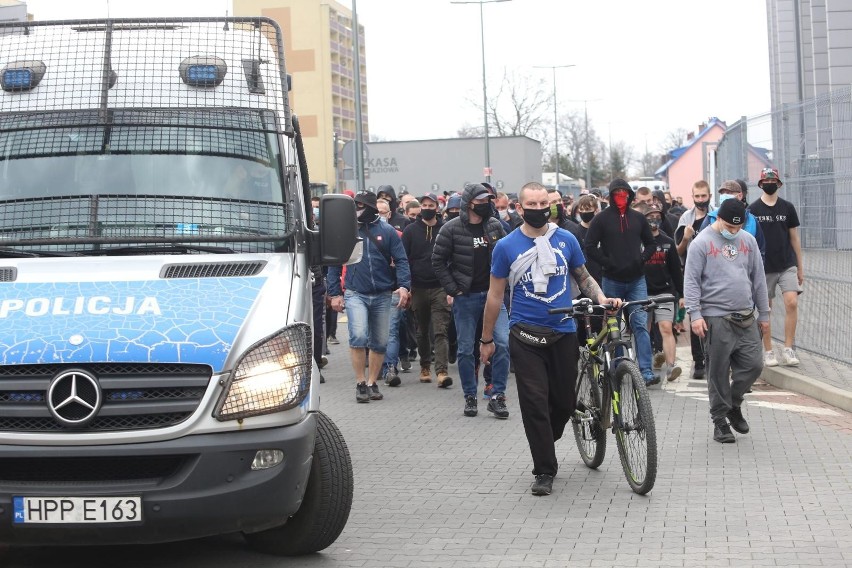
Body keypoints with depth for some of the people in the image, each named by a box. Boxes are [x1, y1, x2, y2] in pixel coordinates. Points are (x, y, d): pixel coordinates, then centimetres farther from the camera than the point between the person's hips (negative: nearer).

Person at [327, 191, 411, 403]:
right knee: (358, 336, -19)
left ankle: (372, 383, 21)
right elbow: (334, 264, 6)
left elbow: (401, 260, 1)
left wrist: (404, 286, -14)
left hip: (382, 296, 2)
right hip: (355, 294, -2)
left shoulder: (387, 231, 1)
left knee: (380, 342, 7)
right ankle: (360, 383, -7)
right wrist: (335, 293, 1)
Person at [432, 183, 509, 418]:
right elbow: (438, 261, -3)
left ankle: (497, 396, -2)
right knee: (465, 349, 4)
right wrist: (452, 290, -6)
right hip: (465, 297, -2)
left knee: (503, 343, -9)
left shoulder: (495, 226, 4)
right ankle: (470, 397, 17)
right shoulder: (452, 229, -7)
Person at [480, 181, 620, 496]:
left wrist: (601, 298, -4)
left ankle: (545, 440, 38)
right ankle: (544, 471, 3)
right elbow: (495, 295, 4)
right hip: (526, 336, -2)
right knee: (535, 403, -5)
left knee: (565, 401, 8)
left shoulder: (566, 240, 3)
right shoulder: (506, 246, -2)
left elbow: (583, 276, 16)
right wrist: (487, 339, 6)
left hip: (563, 333, 2)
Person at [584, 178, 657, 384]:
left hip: (636, 280, 1)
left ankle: (646, 371, -12)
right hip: (612, 280, -1)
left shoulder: (638, 218, 7)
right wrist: (608, 263, -12)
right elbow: (590, 247, -4)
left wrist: (642, 259, -1)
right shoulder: (602, 219, -2)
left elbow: (651, 243, 16)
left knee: (641, 324, -8)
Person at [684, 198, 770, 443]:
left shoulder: (748, 241, 12)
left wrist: (764, 314, 15)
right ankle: (720, 421, 11)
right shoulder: (701, 243, -4)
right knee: (719, 373, 0)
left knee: (754, 364, 1)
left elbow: (758, 279, 16)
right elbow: (691, 281, -7)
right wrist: (695, 314, -16)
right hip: (716, 319, -5)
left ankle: (733, 404, 25)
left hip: (746, 318, 5)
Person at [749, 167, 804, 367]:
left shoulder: (787, 207, 6)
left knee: (792, 302, -14)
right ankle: (768, 352, 13)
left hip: (787, 266, 1)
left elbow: (794, 238, 10)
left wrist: (800, 267, 10)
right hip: (763, 268, -1)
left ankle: (788, 349, -5)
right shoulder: (753, 210, 0)